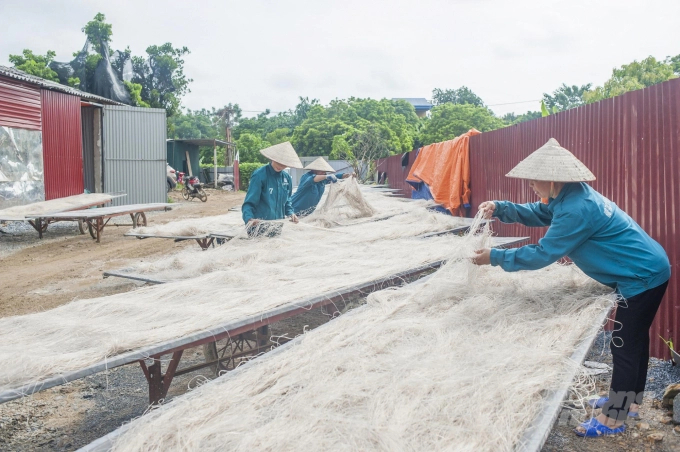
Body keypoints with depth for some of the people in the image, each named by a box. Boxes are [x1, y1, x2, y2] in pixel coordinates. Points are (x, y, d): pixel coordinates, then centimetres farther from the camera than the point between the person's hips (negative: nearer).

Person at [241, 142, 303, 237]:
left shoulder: (287, 178, 7)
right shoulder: (259, 175, -11)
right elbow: (249, 203, -15)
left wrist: (290, 213, 0)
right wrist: (249, 218, -33)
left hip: (278, 226, 6)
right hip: (260, 227, -6)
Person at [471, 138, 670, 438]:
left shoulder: (577, 209, -29)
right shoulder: (571, 196, 2)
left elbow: (541, 255, -26)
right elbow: (538, 214, 13)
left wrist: (495, 257, -18)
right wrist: (500, 208, -3)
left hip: (643, 276, -10)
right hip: (648, 270, 10)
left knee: (624, 346, 0)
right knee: (635, 338, 21)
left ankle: (613, 420, 15)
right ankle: (629, 401, 38)